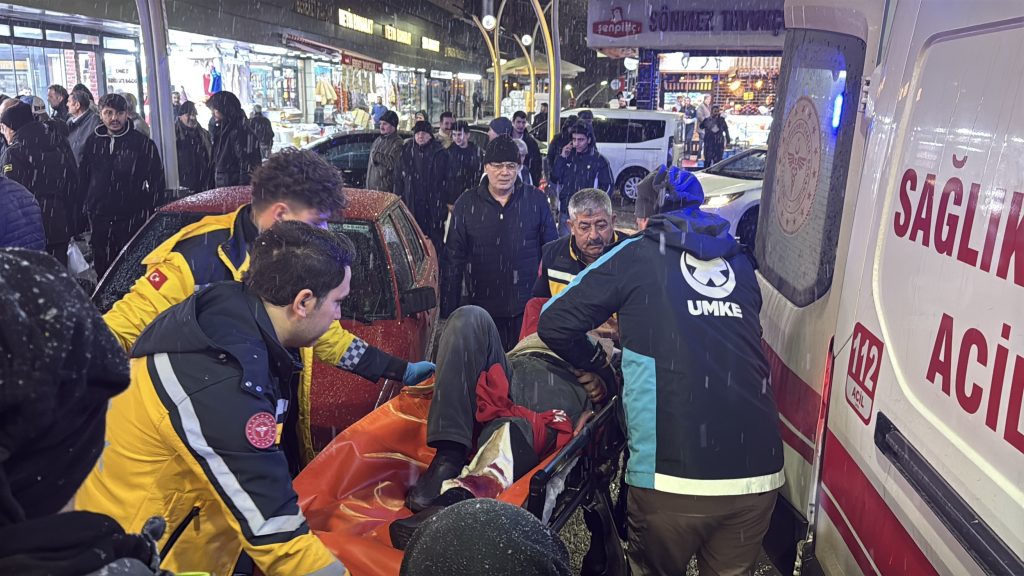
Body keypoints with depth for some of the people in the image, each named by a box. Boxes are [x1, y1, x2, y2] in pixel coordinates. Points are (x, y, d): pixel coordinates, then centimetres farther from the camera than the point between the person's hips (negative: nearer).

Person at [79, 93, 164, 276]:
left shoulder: (142, 143, -4)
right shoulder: (93, 142, 8)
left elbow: (156, 180, -3)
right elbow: (83, 177, 17)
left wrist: (147, 212, -5)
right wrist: (86, 205, 12)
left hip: (131, 219, -4)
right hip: (99, 219, 4)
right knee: (102, 268, 11)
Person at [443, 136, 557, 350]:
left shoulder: (536, 200, -1)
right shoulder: (467, 204, 0)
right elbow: (454, 261, 3)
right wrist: (448, 311, 0)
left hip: (528, 307, 0)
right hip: (484, 307, 1)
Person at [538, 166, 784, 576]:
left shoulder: (636, 254, 4)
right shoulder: (740, 262, 16)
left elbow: (554, 323, 1)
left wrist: (595, 363, 21)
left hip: (672, 474, -4)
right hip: (758, 471, 4)